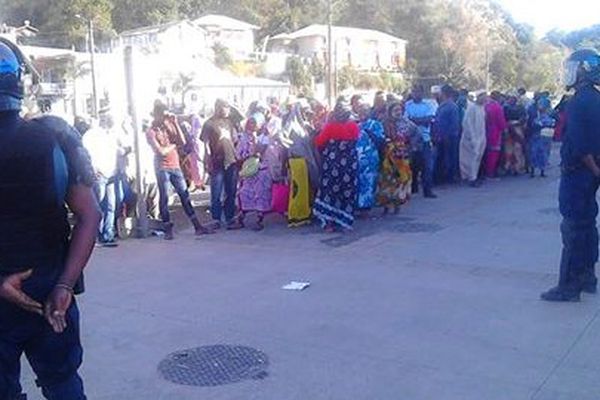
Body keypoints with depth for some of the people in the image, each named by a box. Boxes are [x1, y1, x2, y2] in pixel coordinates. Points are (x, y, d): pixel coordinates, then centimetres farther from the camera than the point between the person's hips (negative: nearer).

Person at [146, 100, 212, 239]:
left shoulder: (169, 126, 9)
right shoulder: (151, 132, -7)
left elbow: (182, 141, -2)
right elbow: (161, 151, -17)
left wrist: (175, 124, -6)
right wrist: (173, 145, -2)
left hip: (175, 166, 5)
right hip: (162, 168, -5)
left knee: (185, 195, 5)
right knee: (164, 198, 0)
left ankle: (197, 226, 7)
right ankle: (168, 230, 8)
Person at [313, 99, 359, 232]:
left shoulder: (330, 126, -12)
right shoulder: (354, 126, -5)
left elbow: (319, 142, -3)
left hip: (332, 164, -2)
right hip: (350, 164, 2)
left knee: (330, 189, 7)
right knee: (347, 190, 12)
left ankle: (329, 222, 5)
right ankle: (344, 220, 16)